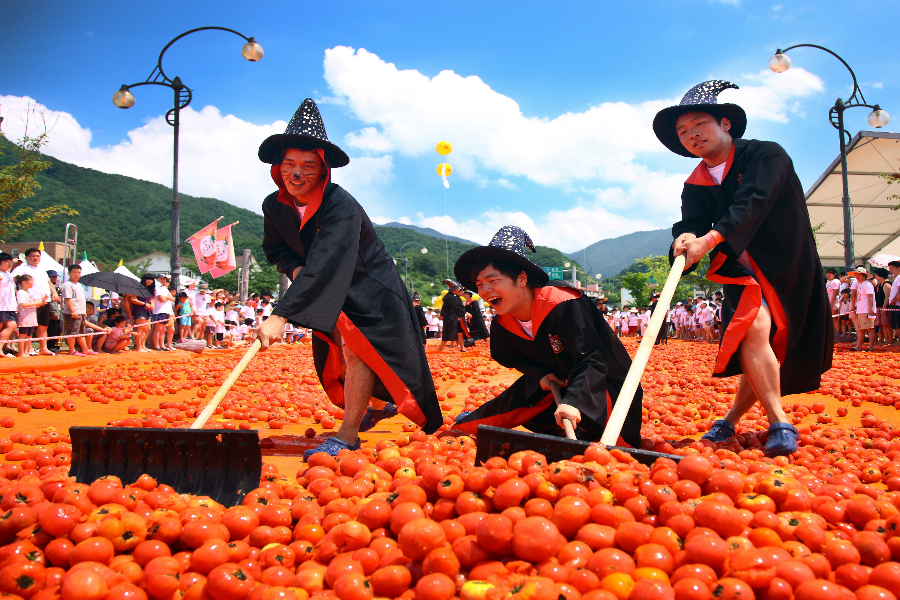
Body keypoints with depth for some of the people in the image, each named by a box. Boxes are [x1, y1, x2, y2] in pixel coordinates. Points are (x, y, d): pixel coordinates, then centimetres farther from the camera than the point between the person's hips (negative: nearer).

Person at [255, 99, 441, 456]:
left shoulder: (341, 206, -33)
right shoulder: (274, 206, -11)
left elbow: (323, 265, -44)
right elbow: (275, 248, 8)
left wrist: (281, 316, -51)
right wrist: (295, 268, -16)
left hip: (370, 289, -7)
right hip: (329, 294, 7)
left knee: (356, 350, -20)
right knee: (336, 358, 14)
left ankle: (347, 437, -8)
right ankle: (378, 404, 40)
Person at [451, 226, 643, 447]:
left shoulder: (563, 304, -32)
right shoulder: (502, 324, -8)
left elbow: (592, 360, -34)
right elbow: (514, 358, 10)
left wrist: (573, 401, -46)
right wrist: (539, 374, -10)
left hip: (601, 382, -7)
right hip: (555, 381, 7)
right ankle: (470, 423, 30)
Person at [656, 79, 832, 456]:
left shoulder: (767, 155, -9)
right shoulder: (696, 185, 5)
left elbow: (752, 203, -26)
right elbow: (691, 224, -11)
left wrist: (710, 239, -41)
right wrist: (684, 241, -37)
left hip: (791, 271, -2)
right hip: (742, 273, 2)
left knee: (769, 352, -3)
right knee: (753, 328, -23)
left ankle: (732, 418, 13)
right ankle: (779, 425, -16)